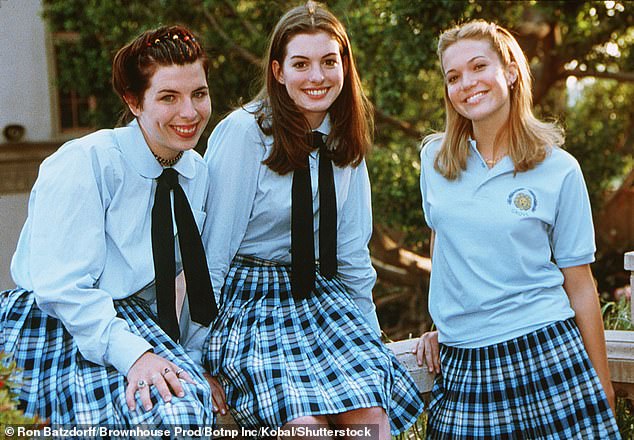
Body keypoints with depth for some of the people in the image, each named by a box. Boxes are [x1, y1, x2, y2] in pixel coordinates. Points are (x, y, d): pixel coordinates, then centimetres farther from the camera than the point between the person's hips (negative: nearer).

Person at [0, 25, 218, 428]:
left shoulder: (198, 172, 6)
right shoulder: (86, 163, -15)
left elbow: (201, 279, 16)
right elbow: (60, 285, -21)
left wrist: (195, 359, 10)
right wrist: (133, 354, -31)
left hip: (135, 318, 5)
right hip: (58, 326, -4)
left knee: (191, 404, -29)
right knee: (171, 412, -29)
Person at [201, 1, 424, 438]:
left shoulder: (344, 141, 7)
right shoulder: (242, 132, -11)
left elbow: (352, 250, 13)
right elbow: (214, 243, -10)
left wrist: (371, 338, 13)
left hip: (321, 295, 5)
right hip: (250, 299, -5)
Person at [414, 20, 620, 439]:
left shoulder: (559, 170, -2)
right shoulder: (435, 158, 7)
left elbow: (580, 287, 1)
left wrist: (603, 388, 2)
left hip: (544, 353, -3)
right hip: (460, 366, 3)